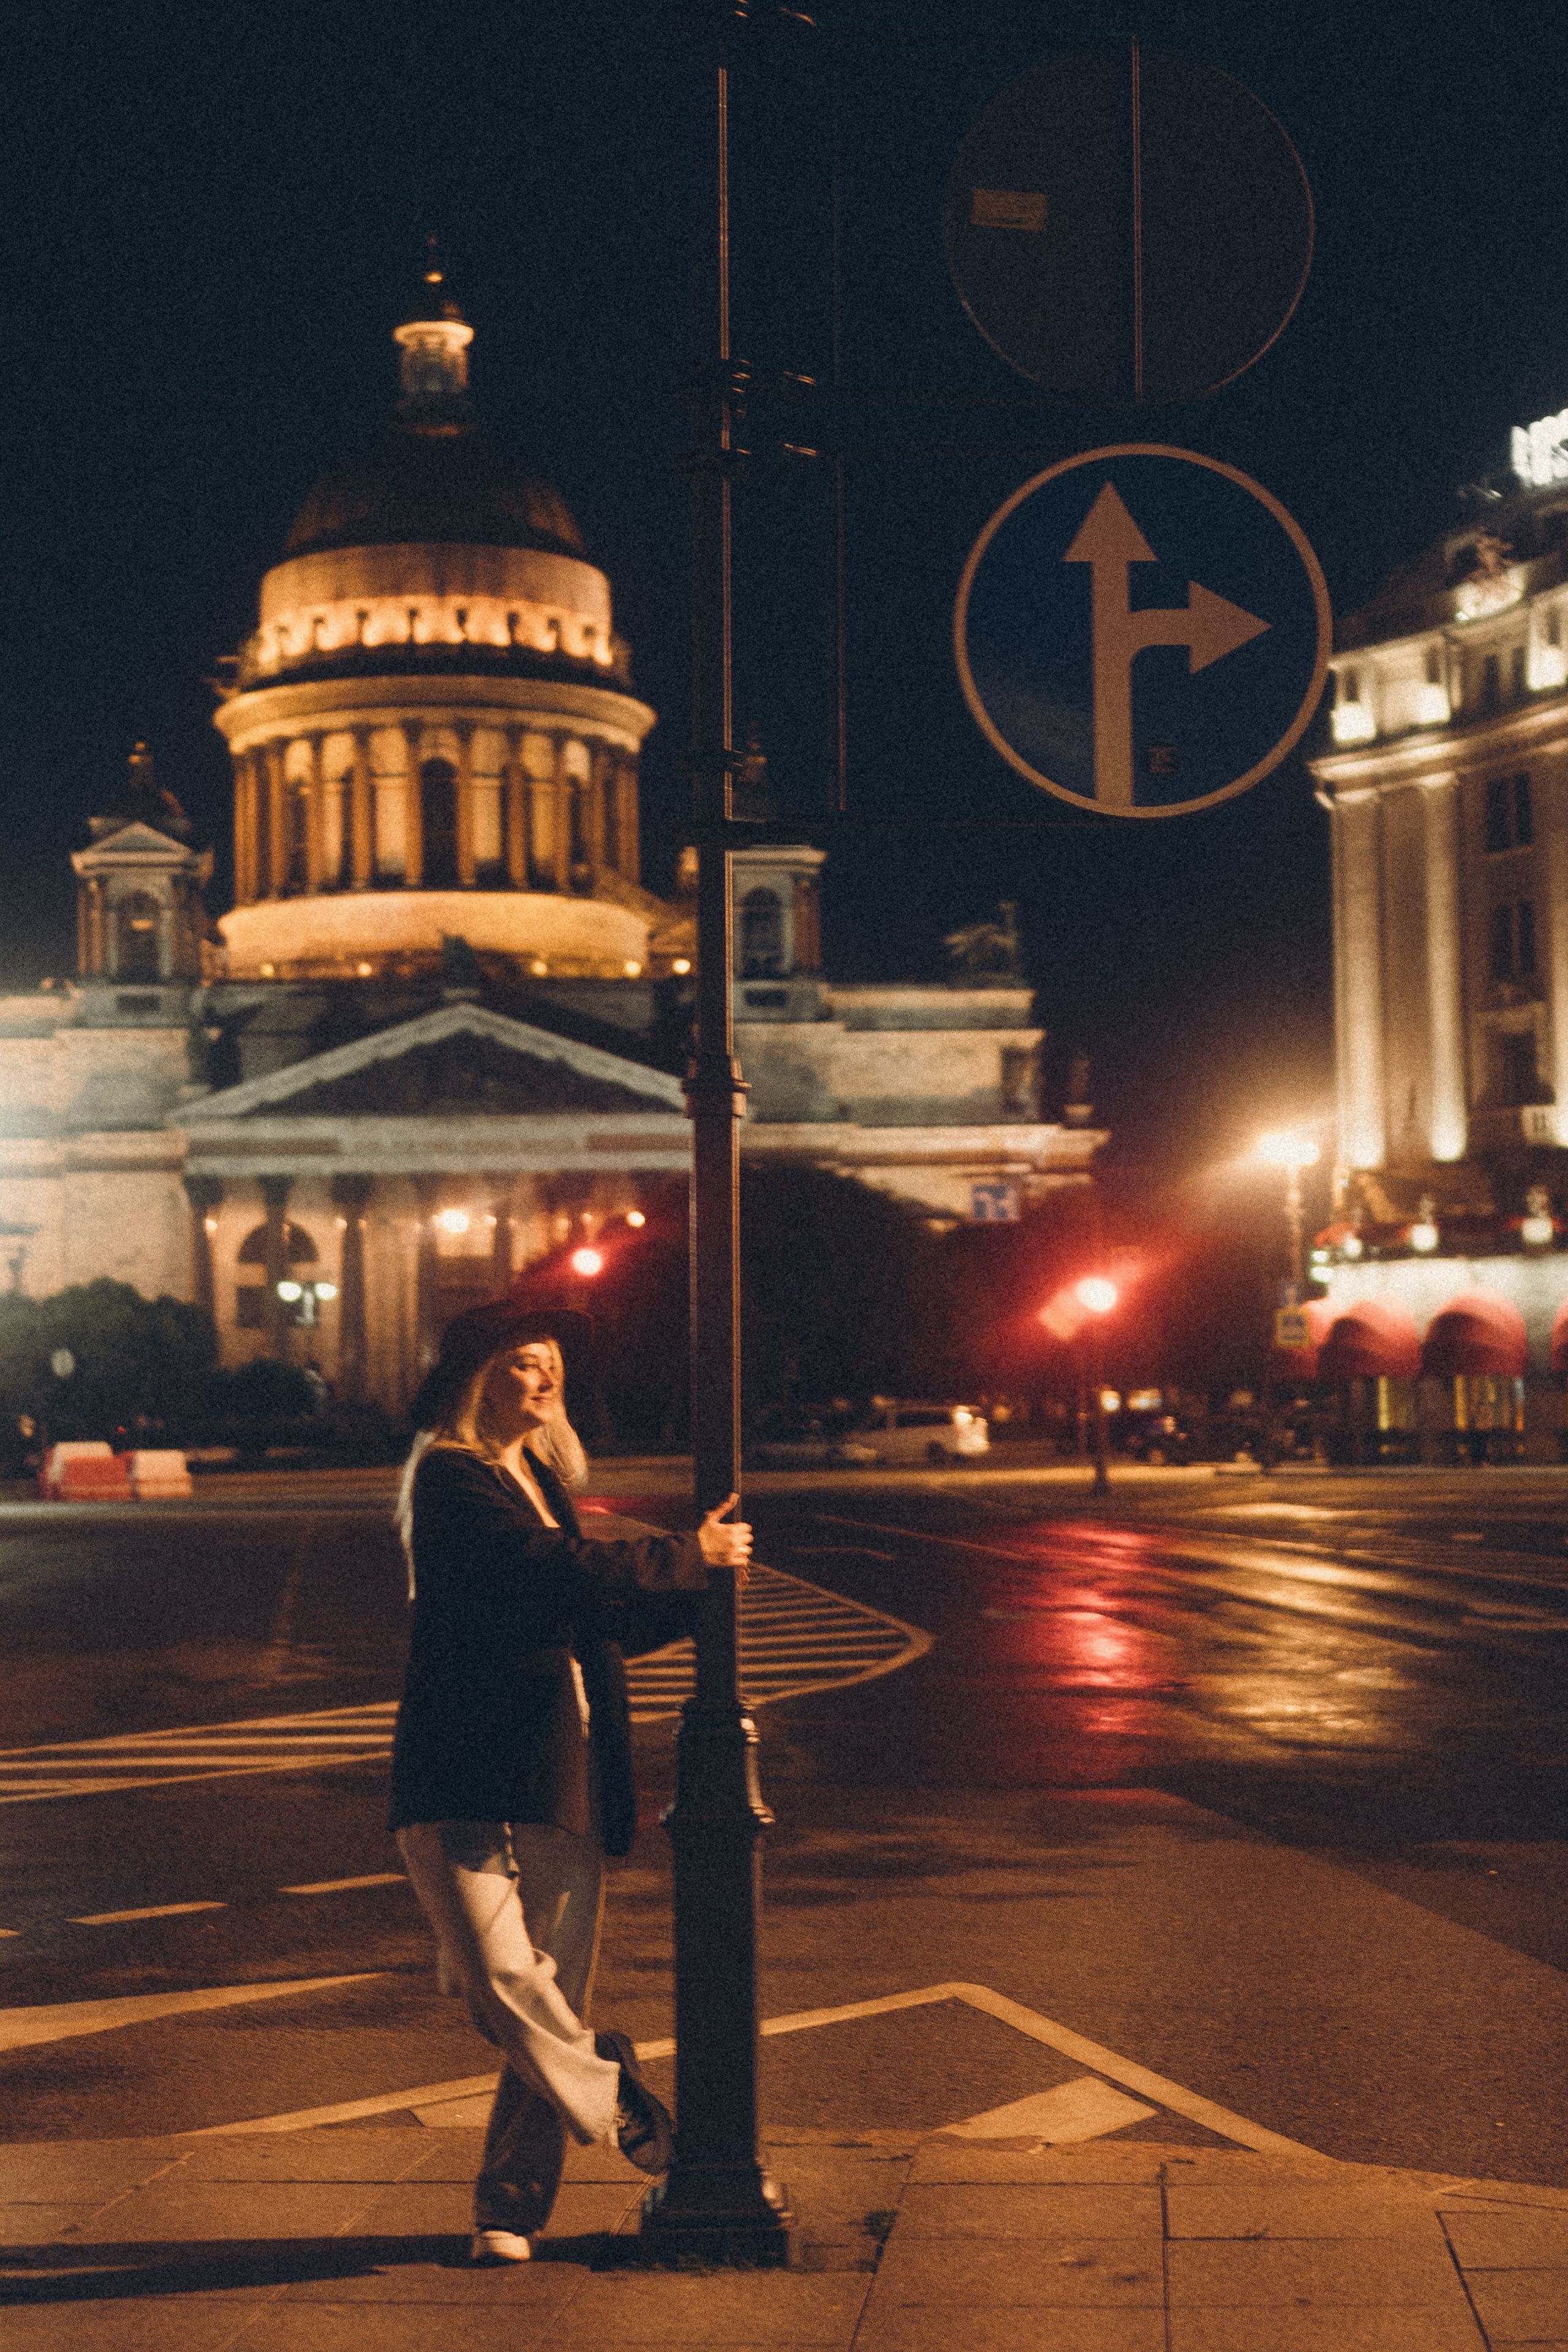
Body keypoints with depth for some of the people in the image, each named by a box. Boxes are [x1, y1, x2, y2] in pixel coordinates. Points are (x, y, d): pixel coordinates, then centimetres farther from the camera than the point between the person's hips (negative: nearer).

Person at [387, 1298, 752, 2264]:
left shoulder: (542, 1480, 20)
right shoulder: (450, 1479, -5)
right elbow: (552, 1568, -19)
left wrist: (696, 1594, 14)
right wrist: (684, 1559, -11)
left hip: (563, 1778, 7)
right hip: (468, 1780, -7)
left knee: (556, 1996, 4)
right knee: (495, 1973, -19)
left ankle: (511, 2208, 14)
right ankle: (615, 2101, 4)